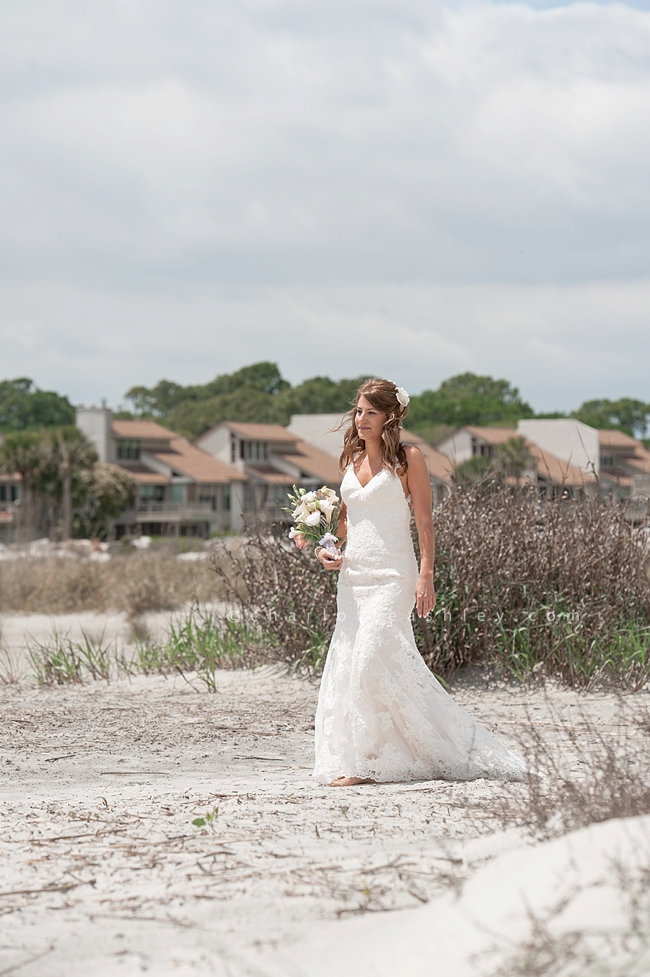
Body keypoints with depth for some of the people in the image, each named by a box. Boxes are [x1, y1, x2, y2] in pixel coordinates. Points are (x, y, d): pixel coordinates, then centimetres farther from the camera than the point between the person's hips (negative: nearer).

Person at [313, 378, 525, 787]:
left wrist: (426, 576, -13)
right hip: (353, 574, 7)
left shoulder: (407, 458, -3)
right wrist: (328, 548, 4)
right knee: (348, 665, 4)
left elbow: (425, 521, -6)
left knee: (372, 662, -15)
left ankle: (366, 762, -8)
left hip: (391, 575, -7)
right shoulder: (352, 460, 14)